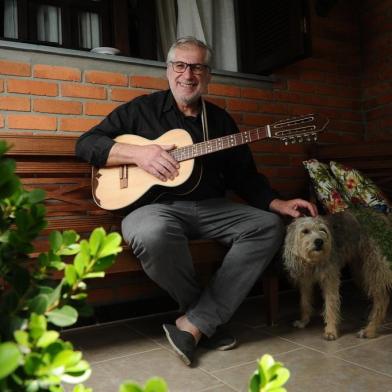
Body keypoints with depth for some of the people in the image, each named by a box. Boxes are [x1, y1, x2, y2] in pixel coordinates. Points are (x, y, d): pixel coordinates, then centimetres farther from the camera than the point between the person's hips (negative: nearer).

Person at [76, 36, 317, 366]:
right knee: (153, 234, -38)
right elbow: (85, 143, 2)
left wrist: (281, 204, 0)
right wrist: (137, 153, -14)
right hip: (155, 205, -4)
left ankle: (194, 324, -20)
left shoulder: (220, 120, 15)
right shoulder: (143, 109, 6)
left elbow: (245, 176, 15)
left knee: (270, 224, -16)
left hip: (210, 207, 4)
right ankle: (209, 317, -7)